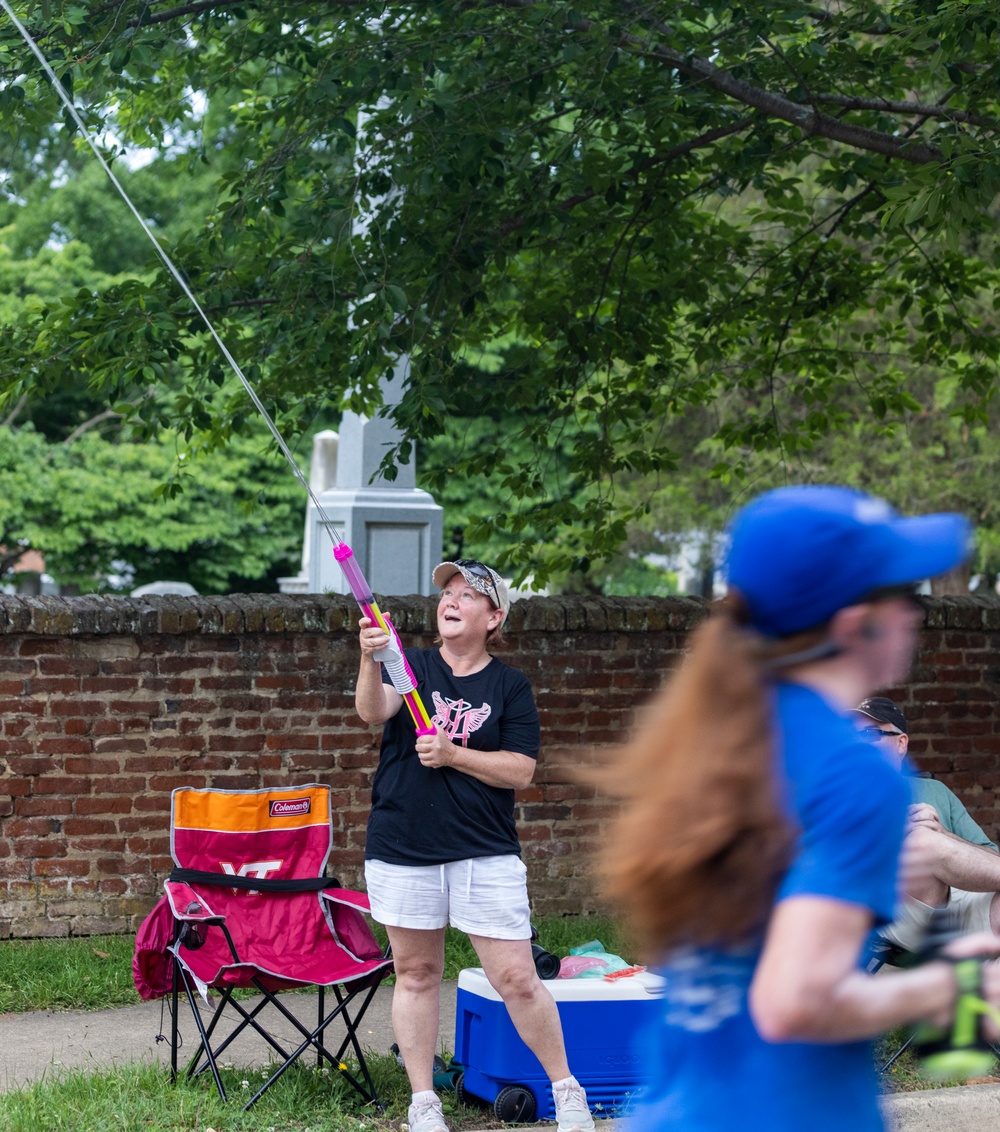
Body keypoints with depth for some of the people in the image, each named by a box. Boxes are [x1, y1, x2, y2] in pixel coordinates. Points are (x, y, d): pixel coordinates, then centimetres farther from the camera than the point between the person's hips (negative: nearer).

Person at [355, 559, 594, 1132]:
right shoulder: (411, 666, 5)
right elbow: (372, 711, -16)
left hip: (486, 853, -1)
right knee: (416, 973, 8)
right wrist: (371, 661, -36)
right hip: (402, 849, 1)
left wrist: (454, 755, -15)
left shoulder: (510, 685, 4)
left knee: (517, 980, -3)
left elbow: (521, 770, -3)